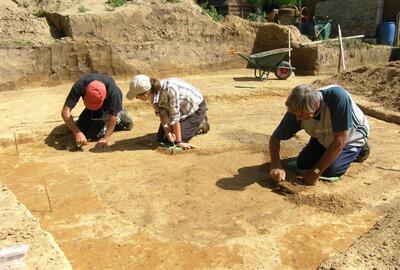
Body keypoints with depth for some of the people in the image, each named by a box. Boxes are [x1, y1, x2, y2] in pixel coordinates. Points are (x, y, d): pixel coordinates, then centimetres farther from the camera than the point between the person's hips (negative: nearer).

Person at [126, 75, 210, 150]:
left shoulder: (170, 89, -40)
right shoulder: (152, 93, -17)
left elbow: (175, 117, -34)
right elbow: (162, 114, -10)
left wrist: (179, 142, -27)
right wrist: (167, 131, -25)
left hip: (196, 108, -7)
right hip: (180, 109, 7)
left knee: (178, 138, -14)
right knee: (162, 137, 4)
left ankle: (201, 123, 7)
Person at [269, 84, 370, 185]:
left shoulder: (338, 97, -43)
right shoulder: (296, 111, -29)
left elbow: (340, 141, -37)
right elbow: (275, 138, -17)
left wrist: (316, 172, -32)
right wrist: (276, 165, -36)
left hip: (351, 136, -3)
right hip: (324, 138, 4)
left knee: (330, 170, -18)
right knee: (302, 164, -6)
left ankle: (359, 149, 10)